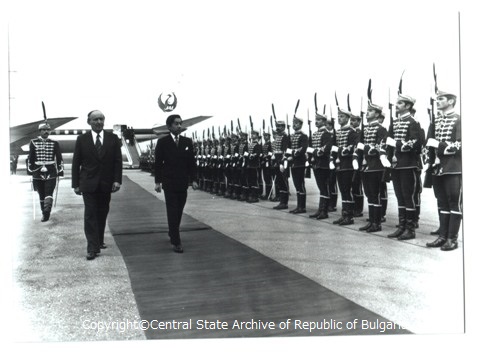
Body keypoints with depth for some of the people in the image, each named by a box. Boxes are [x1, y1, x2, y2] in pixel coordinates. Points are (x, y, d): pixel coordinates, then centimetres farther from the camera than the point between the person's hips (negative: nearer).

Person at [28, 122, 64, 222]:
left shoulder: (54, 143, 4)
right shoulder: (33, 142, 4)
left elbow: (59, 158, 7)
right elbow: (30, 158, 7)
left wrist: (59, 172, 2)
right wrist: (31, 171, 3)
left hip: (51, 173, -1)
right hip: (38, 173, 1)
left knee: (49, 194, -13)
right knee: (41, 194, 8)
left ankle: (46, 212, -19)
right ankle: (44, 213, 18)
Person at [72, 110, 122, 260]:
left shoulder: (113, 138, 3)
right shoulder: (82, 139, 0)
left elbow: (118, 161, 2)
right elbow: (76, 163, 2)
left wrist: (117, 180, -8)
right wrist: (76, 184, -2)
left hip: (106, 184, 2)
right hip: (88, 184, -2)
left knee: (102, 214, 11)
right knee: (90, 215, -5)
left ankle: (99, 241, 28)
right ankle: (92, 247, -5)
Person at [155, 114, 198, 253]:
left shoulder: (187, 141, 8)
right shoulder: (162, 142, -1)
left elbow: (191, 162, 8)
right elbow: (158, 162, -1)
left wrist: (193, 179, 3)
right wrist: (157, 181, -5)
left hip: (183, 183, 3)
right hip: (169, 183, -3)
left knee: (178, 212, 9)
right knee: (173, 212, -4)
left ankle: (173, 234, 29)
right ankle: (176, 242, -3)